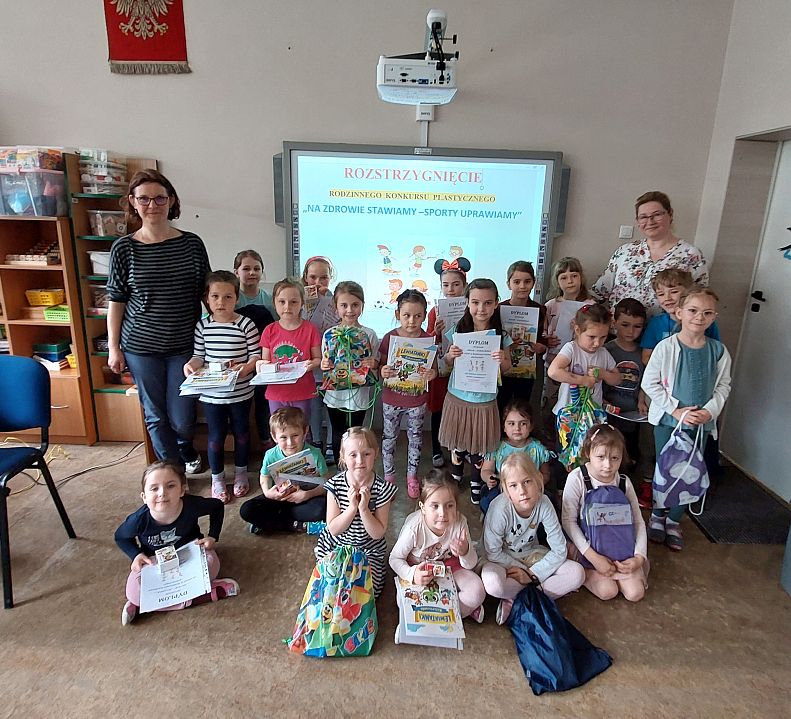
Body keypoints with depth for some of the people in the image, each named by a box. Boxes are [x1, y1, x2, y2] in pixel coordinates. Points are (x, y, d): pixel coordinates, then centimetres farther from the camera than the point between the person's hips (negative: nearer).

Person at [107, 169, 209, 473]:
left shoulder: (192, 243, -2)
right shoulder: (124, 248, -2)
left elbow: (206, 293, 4)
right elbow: (116, 301, 2)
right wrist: (113, 348, 1)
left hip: (184, 345, 0)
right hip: (141, 347, 1)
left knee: (182, 418, 5)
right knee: (156, 415, 10)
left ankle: (187, 452, 41)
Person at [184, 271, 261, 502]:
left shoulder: (246, 324, -9)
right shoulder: (202, 325, -1)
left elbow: (256, 355, -7)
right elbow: (199, 355, 5)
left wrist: (247, 367, -26)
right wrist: (191, 364, -15)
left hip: (240, 392, -1)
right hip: (212, 393, 1)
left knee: (241, 432, 15)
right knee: (216, 435, 10)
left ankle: (241, 472, 36)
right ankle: (217, 478, 29)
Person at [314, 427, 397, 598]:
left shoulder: (382, 488, -18)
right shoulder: (335, 485, -15)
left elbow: (378, 534, -16)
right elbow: (333, 529, -15)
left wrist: (364, 509, -31)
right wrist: (352, 507, -30)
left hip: (369, 550, -1)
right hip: (334, 546, 1)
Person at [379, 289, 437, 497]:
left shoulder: (428, 339, -10)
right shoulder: (390, 338, -11)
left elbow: (434, 369, -2)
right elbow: (381, 366, -3)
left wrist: (431, 374, -26)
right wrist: (383, 372, -26)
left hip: (417, 399, 0)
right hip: (391, 398, 0)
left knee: (415, 437, 16)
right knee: (388, 437, 14)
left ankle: (412, 475, 36)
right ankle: (388, 476, 34)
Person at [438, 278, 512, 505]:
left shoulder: (500, 335, -8)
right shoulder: (458, 330, -9)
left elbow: (507, 367, 2)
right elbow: (448, 365, 1)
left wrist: (502, 360, -20)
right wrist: (450, 356, -21)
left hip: (485, 400, 0)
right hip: (458, 398, 0)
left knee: (480, 446, 14)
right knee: (458, 443, 15)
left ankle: (476, 485, 37)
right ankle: (455, 481, 40)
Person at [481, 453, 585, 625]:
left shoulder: (543, 503, -20)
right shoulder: (500, 507, -30)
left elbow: (559, 550, -13)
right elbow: (493, 553, -20)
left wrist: (531, 574, -18)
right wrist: (525, 571, -16)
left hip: (531, 554, 4)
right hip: (502, 559, -4)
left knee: (577, 573, -15)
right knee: (493, 583, -37)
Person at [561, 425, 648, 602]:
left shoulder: (624, 482, -8)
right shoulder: (577, 479, -20)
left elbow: (638, 521, -1)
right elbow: (568, 521, -18)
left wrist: (639, 557, -14)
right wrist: (593, 557, -23)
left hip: (620, 546, 4)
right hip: (586, 546, -4)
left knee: (635, 593, -7)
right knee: (607, 591, -17)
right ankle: (587, 573, 12)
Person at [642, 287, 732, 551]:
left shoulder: (718, 351, -3)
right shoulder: (666, 347, -13)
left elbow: (723, 386, 5)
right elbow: (650, 383, -11)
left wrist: (710, 411, -10)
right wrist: (676, 410, -14)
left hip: (701, 422, 3)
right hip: (667, 420, -3)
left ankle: (674, 519, 28)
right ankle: (658, 514, 30)